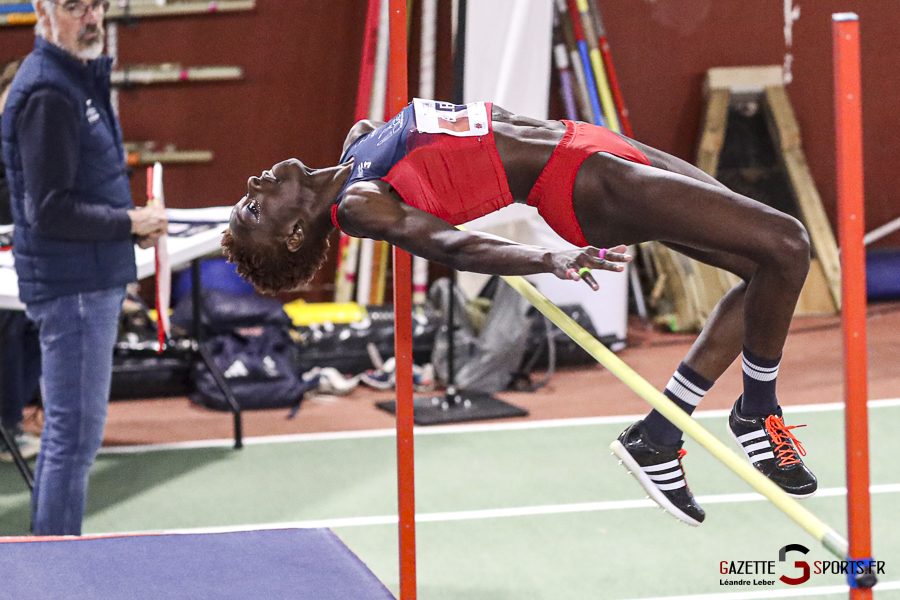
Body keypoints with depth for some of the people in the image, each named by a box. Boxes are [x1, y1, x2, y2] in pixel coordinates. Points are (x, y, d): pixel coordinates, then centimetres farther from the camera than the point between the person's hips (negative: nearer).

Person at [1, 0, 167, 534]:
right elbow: (50, 211, -22)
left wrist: (136, 225, 7)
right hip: (71, 288, -10)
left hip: (95, 284, 10)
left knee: (69, 431, 16)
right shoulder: (46, 93, -18)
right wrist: (131, 222, -13)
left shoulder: (81, 80, 14)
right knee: (76, 434, -7)